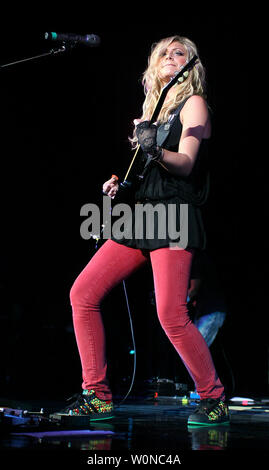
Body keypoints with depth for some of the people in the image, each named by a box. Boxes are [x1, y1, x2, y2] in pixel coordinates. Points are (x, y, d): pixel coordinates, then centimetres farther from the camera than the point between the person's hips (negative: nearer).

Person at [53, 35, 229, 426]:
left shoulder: (193, 103, 2)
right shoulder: (152, 110, 23)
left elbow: (185, 164, -12)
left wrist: (155, 150, -29)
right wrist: (117, 183, 10)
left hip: (173, 216, -8)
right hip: (138, 217, 8)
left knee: (171, 315, -19)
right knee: (83, 294, -2)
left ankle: (213, 398, -1)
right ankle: (97, 396, 3)